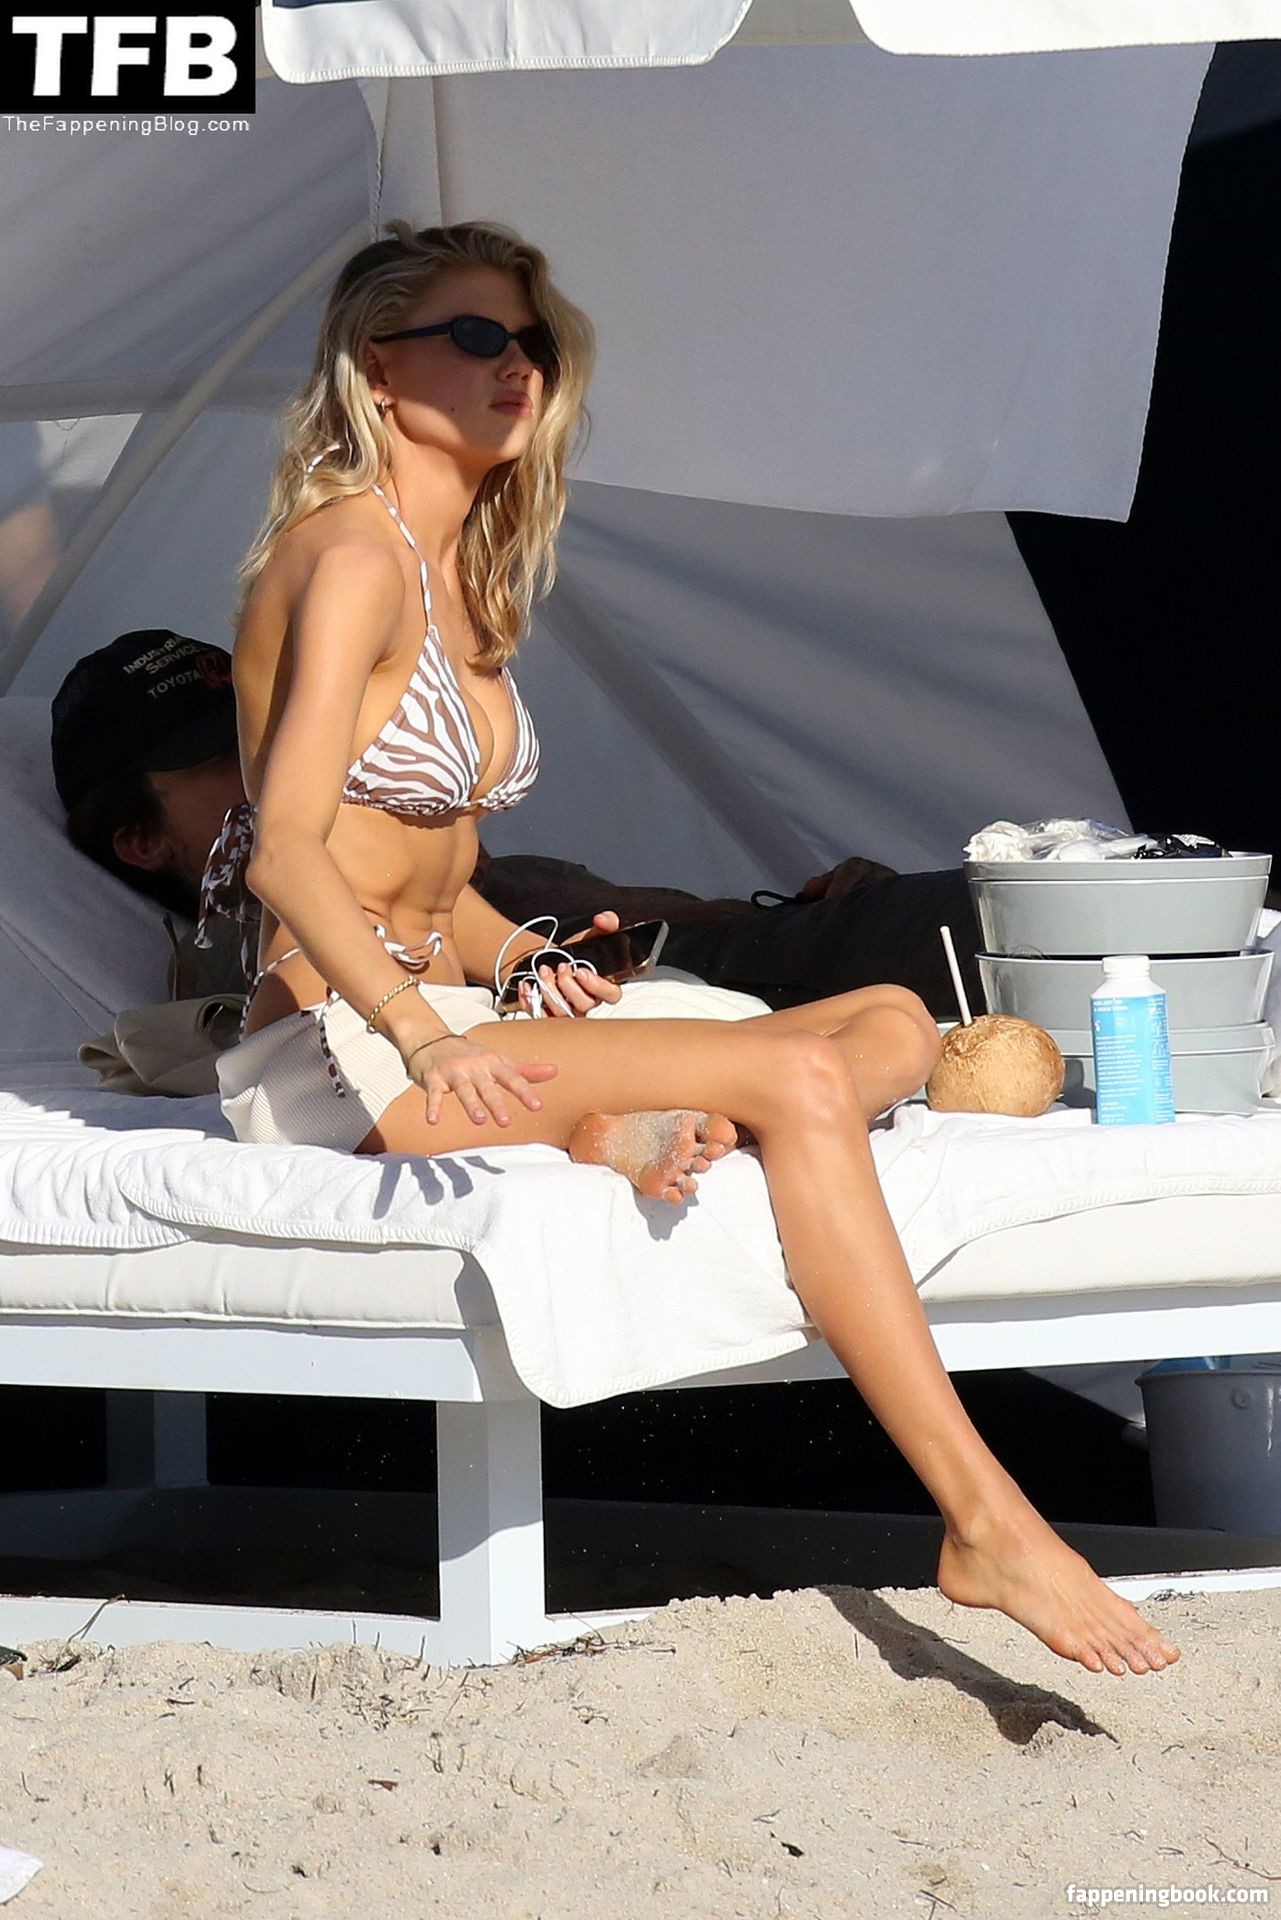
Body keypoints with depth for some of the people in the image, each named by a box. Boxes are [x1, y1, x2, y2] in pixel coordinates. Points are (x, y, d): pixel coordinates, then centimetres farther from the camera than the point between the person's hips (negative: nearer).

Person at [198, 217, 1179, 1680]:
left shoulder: (464, 583, 18)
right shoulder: (352, 557, -10)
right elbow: (286, 847, -22)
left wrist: (526, 959, -1)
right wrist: (426, 1035, -33)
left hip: (440, 1016, 9)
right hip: (336, 1050, -9)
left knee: (894, 1025, -2)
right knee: (798, 1081, -26)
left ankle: (638, 1132, -31)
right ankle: (985, 1529, -30)